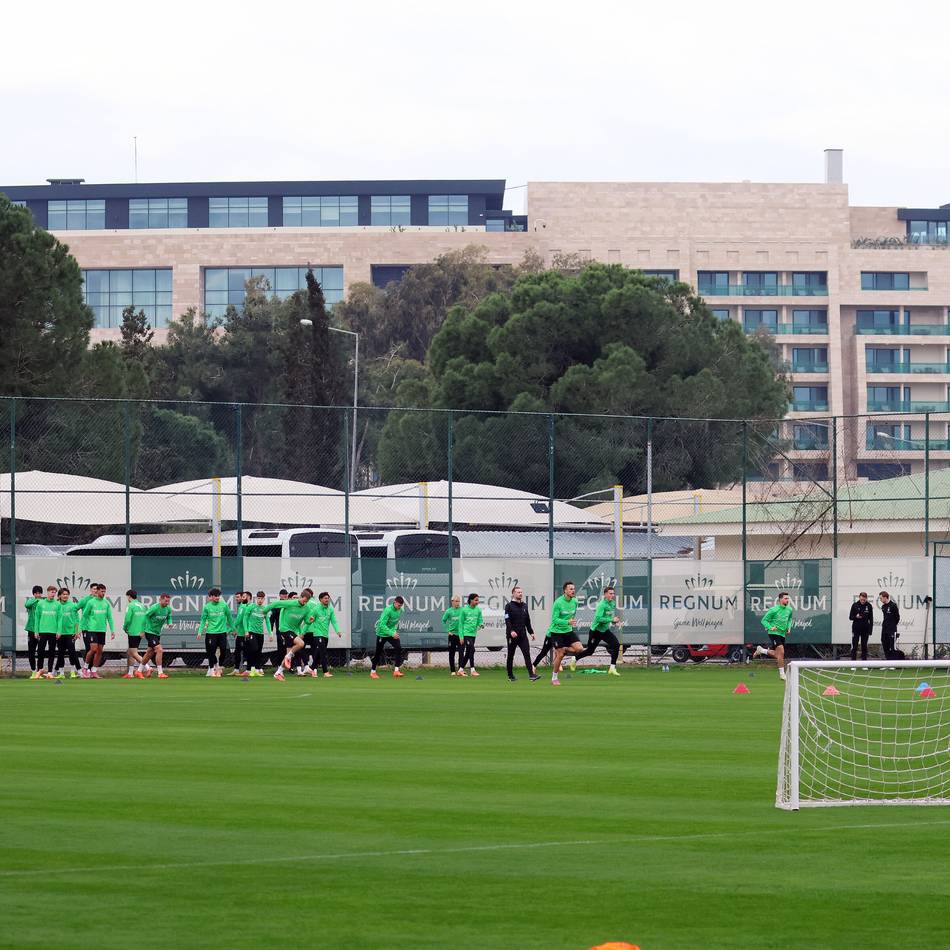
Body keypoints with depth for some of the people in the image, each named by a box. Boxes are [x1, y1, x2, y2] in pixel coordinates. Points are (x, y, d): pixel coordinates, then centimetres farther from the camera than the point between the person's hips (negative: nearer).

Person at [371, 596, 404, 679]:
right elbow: (382, 625, -30)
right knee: (378, 653, 5)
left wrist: (395, 631, 12)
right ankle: (373, 672, 21)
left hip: (392, 633, 5)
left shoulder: (399, 610, -4)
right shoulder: (388, 610, -26)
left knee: (398, 649, -15)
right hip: (382, 634, -5)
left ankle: (396, 670, -15)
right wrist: (392, 634, -34)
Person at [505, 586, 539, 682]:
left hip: (523, 635, 4)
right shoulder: (509, 606, -3)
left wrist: (531, 632, 17)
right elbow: (507, 620, -13)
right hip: (512, 635, -4)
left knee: (527, 654, -10)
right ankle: (510, 676, 16)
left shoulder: (524, 606, 14)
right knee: (511, 656, 6)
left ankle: (531, 674, -18)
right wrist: (511, 631, -27)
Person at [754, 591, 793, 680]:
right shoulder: (774, 610, -13)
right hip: (774, 633, -7)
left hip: (782, 634, 7)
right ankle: (782, 673, -6)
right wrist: (770, 627, -23)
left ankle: (761, 650, 38)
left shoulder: (789, 610, 5)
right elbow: (764, 620, -7)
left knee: (777, 654, 14)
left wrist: (789, 627, 8)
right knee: (781, 652, -15)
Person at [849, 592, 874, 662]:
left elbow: (871, 619, 4)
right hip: (856, 629, -1)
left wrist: (870, 630, -1)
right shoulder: (855, 605, -2)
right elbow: (850, 617, 2)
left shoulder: (869, 606, 0)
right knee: (854, 646, -2)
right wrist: (856, 617, -20)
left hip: (865, 629, 1)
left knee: (864, 646, 6)